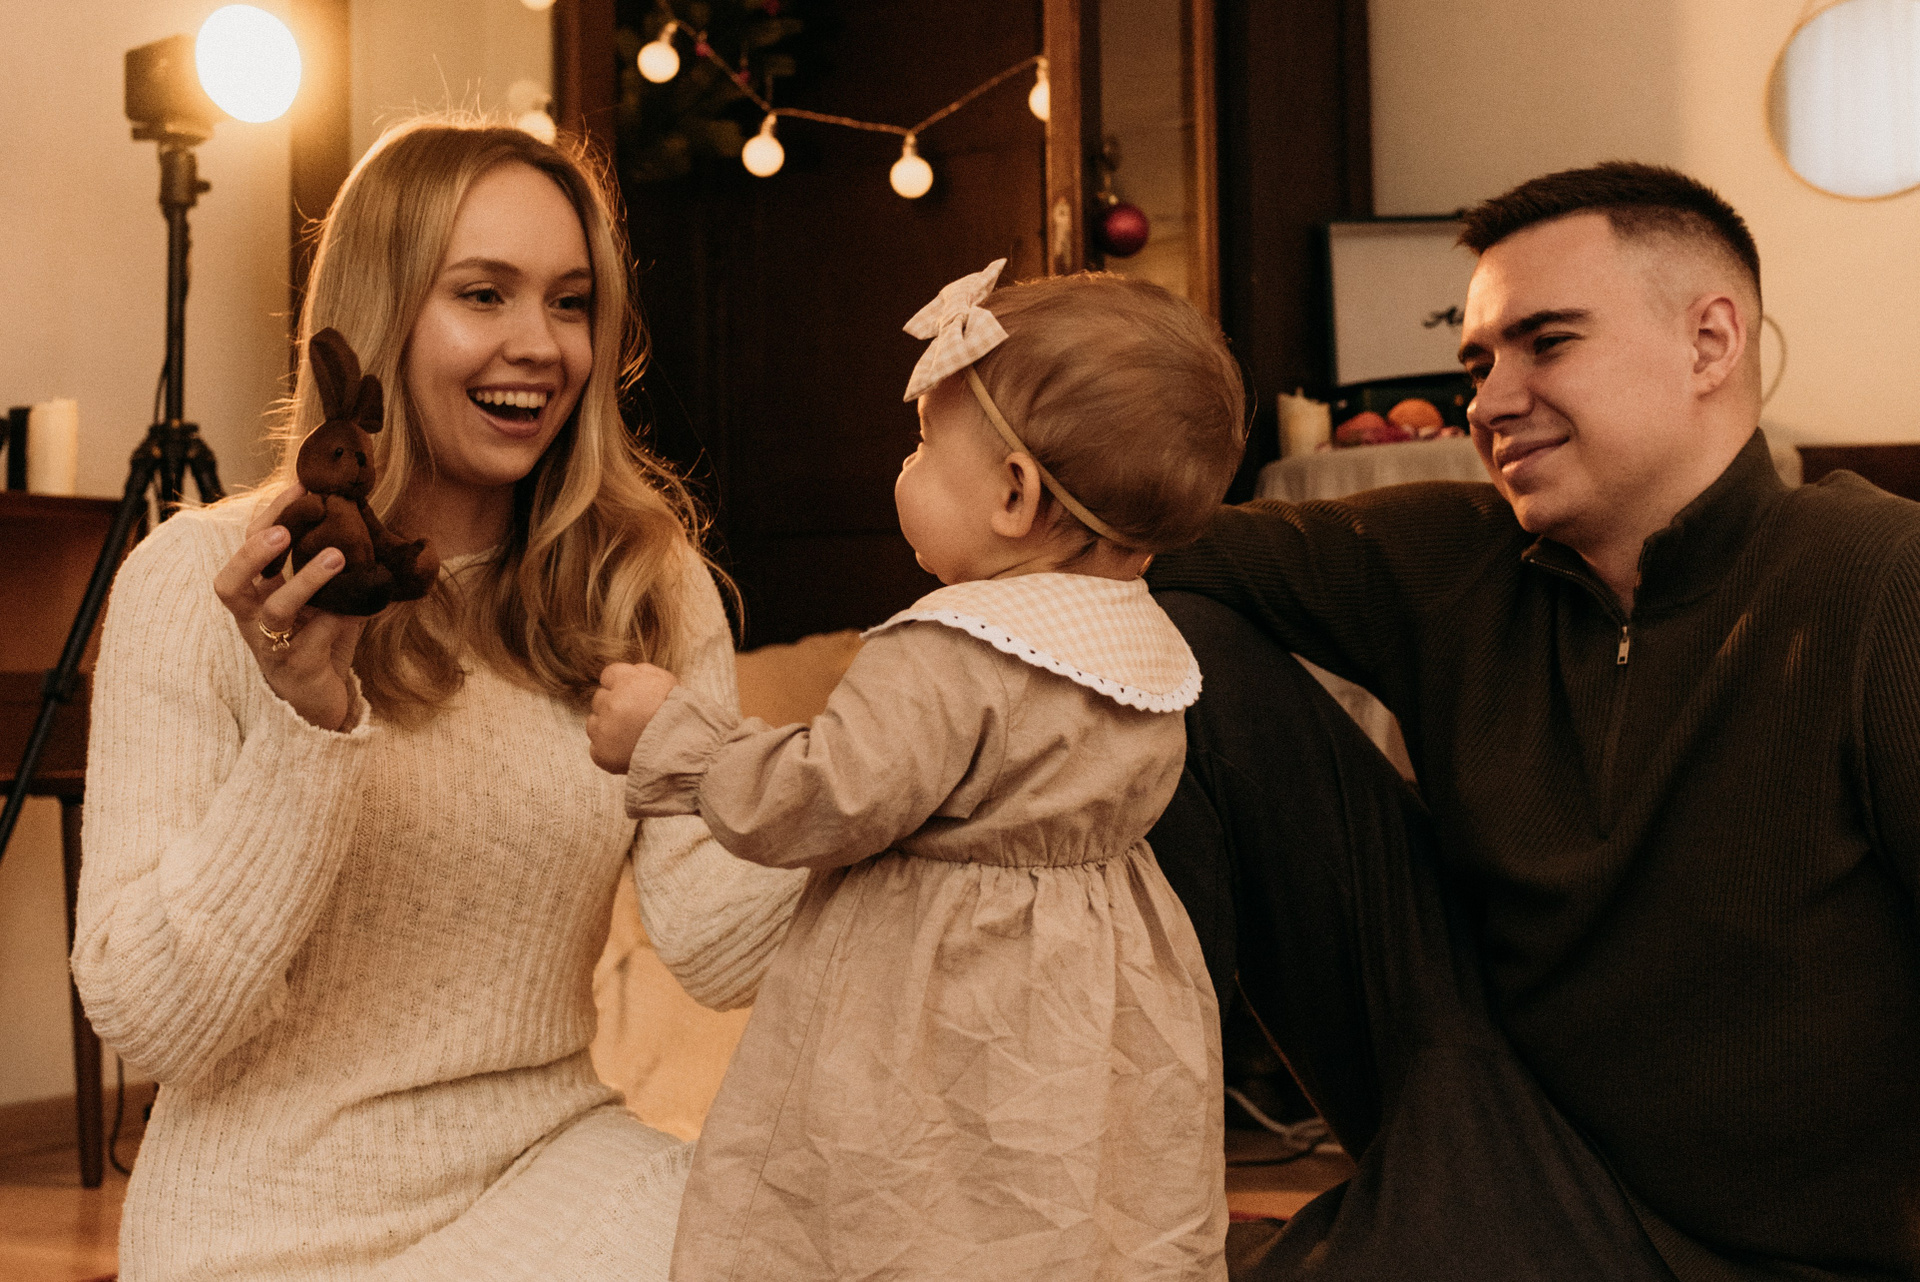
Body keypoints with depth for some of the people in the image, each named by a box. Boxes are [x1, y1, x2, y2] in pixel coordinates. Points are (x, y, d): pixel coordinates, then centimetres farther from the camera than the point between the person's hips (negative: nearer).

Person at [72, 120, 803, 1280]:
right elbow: (150, 1024, -13)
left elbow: (716, 947, -9)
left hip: (554, 1163, 3)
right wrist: (304, 724, -24)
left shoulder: (644, 583, 2)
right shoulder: (204, 584, -7)